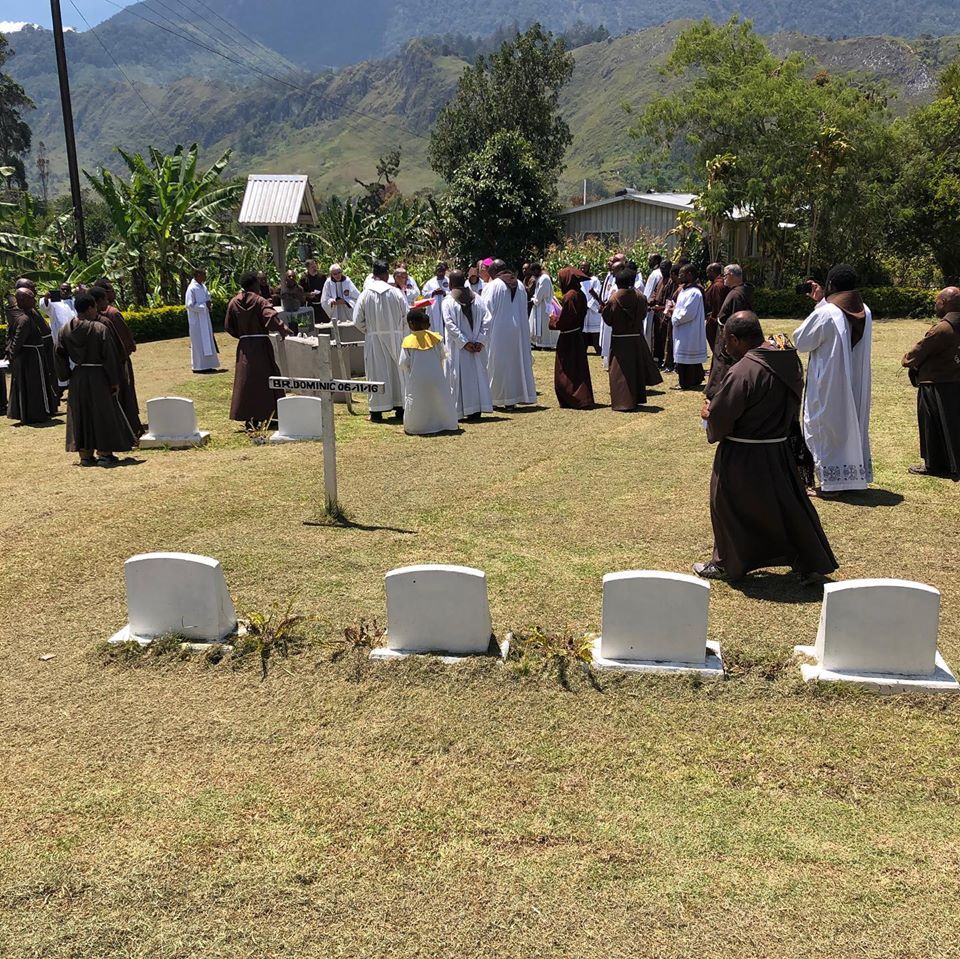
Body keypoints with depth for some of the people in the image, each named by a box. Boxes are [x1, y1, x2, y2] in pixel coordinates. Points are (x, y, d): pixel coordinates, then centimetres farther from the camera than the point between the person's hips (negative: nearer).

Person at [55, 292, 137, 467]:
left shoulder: (66, 330, 0)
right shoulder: (100, 329, -15)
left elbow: (60, 355, 4)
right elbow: (110, 357, -14)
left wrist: (67, 376, 13)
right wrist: (115, 381, -8)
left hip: (77, 378, 5)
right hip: (98, 377, -5)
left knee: (81, 416, 13)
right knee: (103, 413, 6)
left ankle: (85, 455, 17)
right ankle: (104, 454, 8)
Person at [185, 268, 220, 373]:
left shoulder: (203, 287, 9)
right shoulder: (192, 288, -16)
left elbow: (208, 296, 24)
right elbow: (189, 305, -19)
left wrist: (208, 303, 2)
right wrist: (204, 306, -15)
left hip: (205, 319, 8)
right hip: (196, 320, -8)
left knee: (207, 342, 10)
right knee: (199, 342, -3)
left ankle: (206, 365, 16)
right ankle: (198, 366, 3)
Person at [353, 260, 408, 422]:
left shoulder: (366, 294, -5)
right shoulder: (396, 293, -5)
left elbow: (358, 319, -2)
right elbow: (406, 316, -3)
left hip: (374, 338, -1)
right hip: (395, 337, 1)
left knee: (377, 372, 2)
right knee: (397, 370, 10)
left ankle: (377, 411, 2)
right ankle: (400, 408, 16)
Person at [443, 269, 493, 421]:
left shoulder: (448, 301, -5)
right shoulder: (477, 299, 4)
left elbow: (450, 324, -14)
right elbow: (487, 320, -3)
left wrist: (464, 343, -13)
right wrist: (480, 341, -6)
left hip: (458, 348, -3)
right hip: (478, 346, 3)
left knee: (459, 377, 2)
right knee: (478, 374, 10)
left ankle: (460, 411, 2)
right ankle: (477, 409, 11)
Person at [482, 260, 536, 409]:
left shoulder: (492, 286, -10)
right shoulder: (519, 285, 7)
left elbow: (487, 309, -7)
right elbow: (524, 310, 11)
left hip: (497, 331, -5)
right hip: (517, 330, 5)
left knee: (496, 364, 2)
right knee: (515, 362, 9)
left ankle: (493, 399, 6)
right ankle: (511, 401, 11)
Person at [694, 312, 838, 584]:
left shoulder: (742, 372, -24)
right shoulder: (789, 362, 0)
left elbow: (719, 417, -20)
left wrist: (708, 411, 4)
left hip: (742, 457, -7)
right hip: (778, 450, 7)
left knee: (729, 508, 12)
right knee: (788, 506, 17)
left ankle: (727, 564, 27)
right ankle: (812, 564, 20)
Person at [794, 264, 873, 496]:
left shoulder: (824, 314, -20)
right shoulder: (865, 312, 2)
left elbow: (801, 341, -7)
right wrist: (822, 302, 16)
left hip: (830, 384, -7)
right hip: (857, 384, 7)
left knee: (828, 428, 3)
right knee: (853, 424, 17)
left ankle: (831, 481, 7)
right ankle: (856, 476, 25)